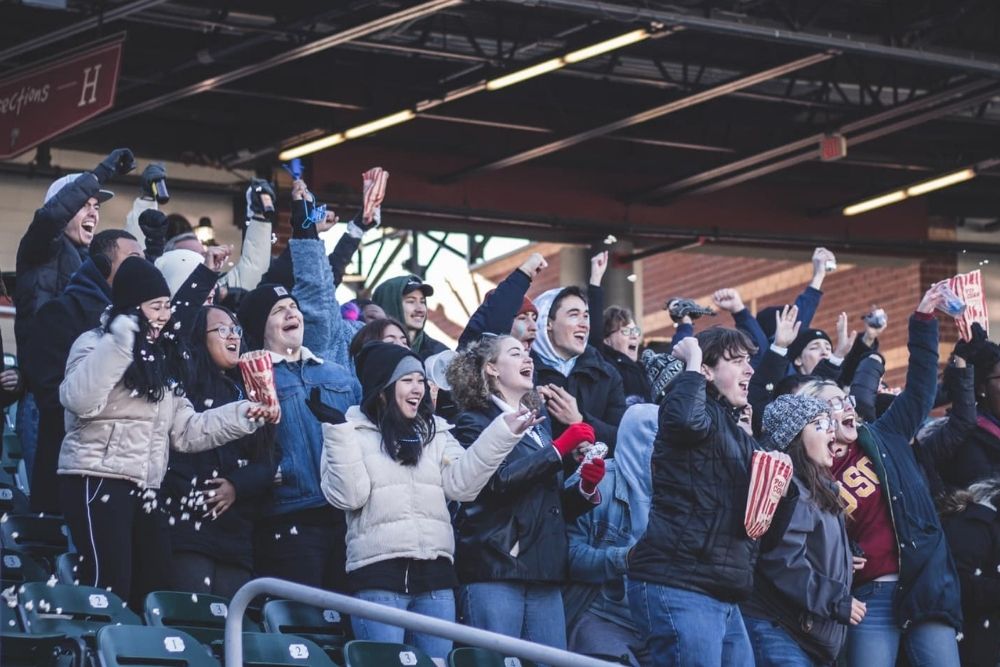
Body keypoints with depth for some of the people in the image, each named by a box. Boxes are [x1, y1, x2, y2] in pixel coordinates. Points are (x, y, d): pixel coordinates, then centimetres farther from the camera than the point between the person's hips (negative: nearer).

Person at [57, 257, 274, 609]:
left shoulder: (162, 359, 19)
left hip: (143, 491, 8)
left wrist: (244, 415, 7)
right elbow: (81, 402, -24)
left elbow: (184, 430, 17)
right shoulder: (96, 343, -4)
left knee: (154, 590, 6)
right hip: (97, 483, -8)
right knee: (108, 595, -14)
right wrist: (121, 342, -26)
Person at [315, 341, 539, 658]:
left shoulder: (435, 432, 16)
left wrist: (503, 433, -4)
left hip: (435, 573, 5)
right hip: (377, 573, -5)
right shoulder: (354, 432, 2)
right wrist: (336, 430, -16)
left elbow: (461, 484, 3)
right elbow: (347, 495, -10)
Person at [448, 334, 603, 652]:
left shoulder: (539, 429, 24)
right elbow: (497, 481, -15)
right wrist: (558, 449, -13)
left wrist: (585, 487, 2)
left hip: (545, 577, 7)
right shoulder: (474, 423, 3)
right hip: (496, 569, -7)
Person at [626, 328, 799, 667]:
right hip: (678, 589, -9)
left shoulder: (743, 441, 23)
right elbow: (686, 418, -30)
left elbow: (763, 535, 23)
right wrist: (692, 361, -13)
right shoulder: (704, 414, -1)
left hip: (725, 599, 9)